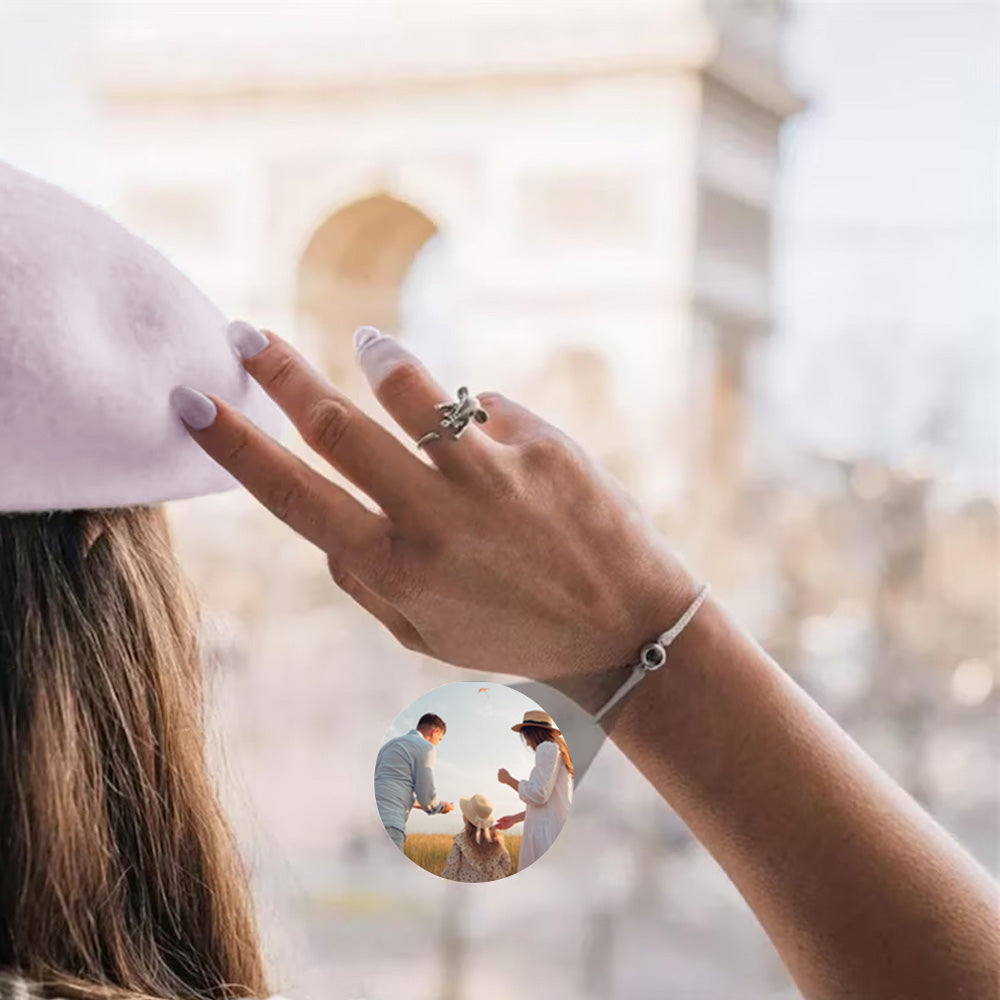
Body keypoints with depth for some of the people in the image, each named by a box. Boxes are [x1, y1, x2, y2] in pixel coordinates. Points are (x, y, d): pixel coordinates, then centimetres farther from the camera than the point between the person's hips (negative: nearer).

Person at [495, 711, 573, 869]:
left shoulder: (547, 748, -6)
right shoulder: (558, 751, 24)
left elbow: (538, 795, -14)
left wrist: (509, 779, 1)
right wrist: (515, 819, 33)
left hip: (547, 832, -10)